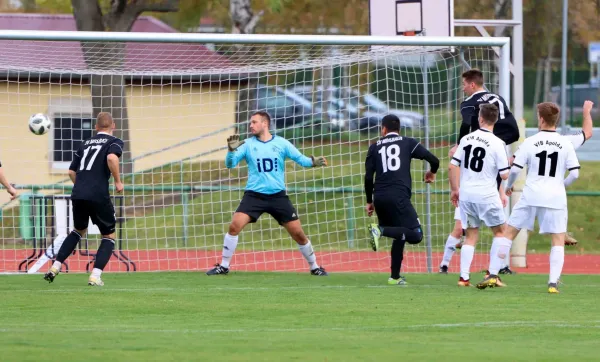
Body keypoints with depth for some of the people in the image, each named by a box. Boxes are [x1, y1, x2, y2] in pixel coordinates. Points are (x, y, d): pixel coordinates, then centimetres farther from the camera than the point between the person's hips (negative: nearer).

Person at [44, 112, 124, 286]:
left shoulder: (85, 144, 21)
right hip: (99, 196, -5)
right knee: (109, 236, 12)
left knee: (79, 231, 28)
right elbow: (111, 157, -19)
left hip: (78, 194, 5)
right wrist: (118, 181, -8)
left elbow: (71, 171, 21)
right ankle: (95, 276, -4)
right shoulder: (114, 142, 4)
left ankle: (55, 267, 19)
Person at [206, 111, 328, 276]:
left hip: (278, 196, 0)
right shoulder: (248, 144, 1)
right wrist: (232, 150, -25)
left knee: (298, 233, 0)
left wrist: (313, 162, -22)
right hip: (254, 195, 0)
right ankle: (223, 266, -6)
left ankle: (314, 267, 18)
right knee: (234, 226, -18)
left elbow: (300, 159, -1)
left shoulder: (281, 143, 1)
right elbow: (230, 164, -5)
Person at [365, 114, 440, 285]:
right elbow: (433, 160, 4)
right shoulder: (408, 143, 10)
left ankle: (395, 277, 12)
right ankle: (381, 230, -24)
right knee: (415, 235, -6)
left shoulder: (375, 147, 16)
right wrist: (432, 173, 27)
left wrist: (369, 201, 20)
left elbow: (368, 177, 9)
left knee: (400, 235, 19)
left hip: (379, 198, 5)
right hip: (398, 196, -5)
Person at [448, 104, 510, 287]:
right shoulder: (498, 144, -10)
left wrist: (454, 189, 15)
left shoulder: (466, 139, 2)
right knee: (499, 231, 14)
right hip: (487, 195, -4)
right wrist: (510, 164, 13)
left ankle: (464, 277, 3)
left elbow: (453, 166, 4)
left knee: (471, 236, 12)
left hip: (466, 194, 4)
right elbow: (505, 174, -10)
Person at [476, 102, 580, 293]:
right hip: (556, 198, 0)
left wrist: (509, 186, 17)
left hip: (531, 196, 0)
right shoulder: (566, 144, 0)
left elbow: (514, 169, -2)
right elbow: (574, 173, -1)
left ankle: (492, 275, 6)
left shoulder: (530, 142, -2)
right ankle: (553, 282, -6)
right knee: (558, 240, 8)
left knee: (509, 233, 10)